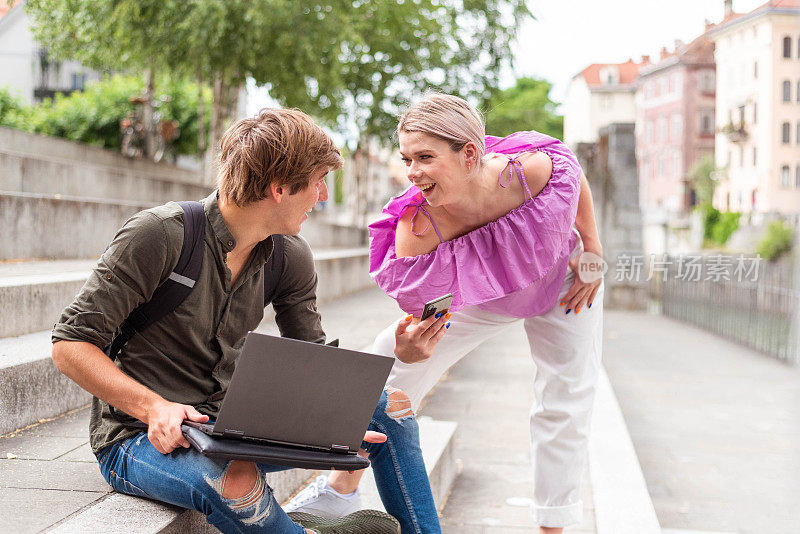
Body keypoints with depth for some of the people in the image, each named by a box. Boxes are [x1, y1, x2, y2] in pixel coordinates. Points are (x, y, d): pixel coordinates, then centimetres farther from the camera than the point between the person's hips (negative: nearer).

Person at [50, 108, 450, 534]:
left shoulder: (290, 257, 1)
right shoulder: (158, 235, -20)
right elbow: (70, 345, -17)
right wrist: (153, 407, -32)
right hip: (140, 436, -7)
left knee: (388, 407, 3)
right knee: (236, 480, -40)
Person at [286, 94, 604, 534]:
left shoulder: (537, 168, -39)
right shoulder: (417, 229, -36)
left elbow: (578, 182, -13)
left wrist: (592, 250, -5)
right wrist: (415, 343, -47)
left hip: (562, 284, -1)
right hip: (481, 295, 1)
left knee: (563, 405, 0)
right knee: (391, 355, -1)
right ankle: (343, 486, 17)